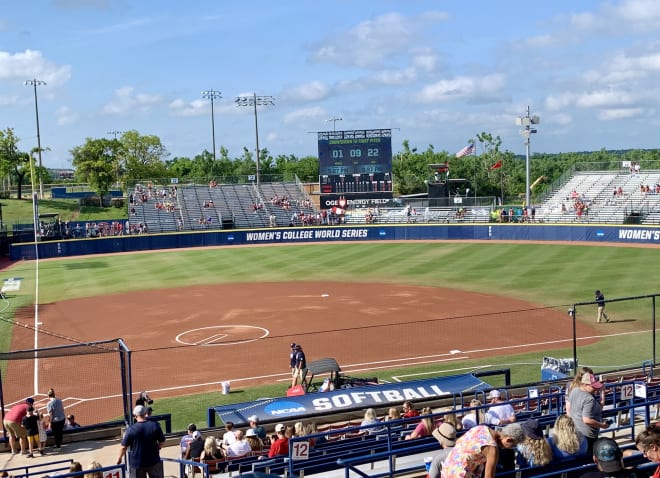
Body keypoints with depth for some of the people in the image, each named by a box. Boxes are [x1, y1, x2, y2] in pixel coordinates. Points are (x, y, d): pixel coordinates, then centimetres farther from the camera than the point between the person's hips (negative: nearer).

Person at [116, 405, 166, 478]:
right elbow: (162, 442, 0)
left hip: (137, 464, -1)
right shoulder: (155, 425, -9)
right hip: (153, 461, 1)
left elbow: (123, 447, -8)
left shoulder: (131, 429, -14)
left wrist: (119, 458, 10)